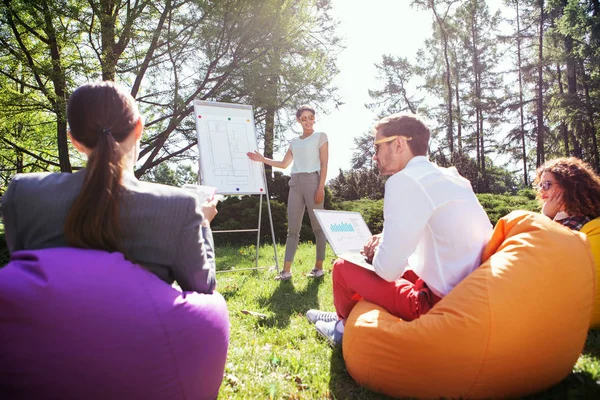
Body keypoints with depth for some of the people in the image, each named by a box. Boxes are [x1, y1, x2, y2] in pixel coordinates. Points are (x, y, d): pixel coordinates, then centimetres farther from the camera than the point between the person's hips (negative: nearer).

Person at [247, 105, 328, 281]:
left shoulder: (320, 136, 6)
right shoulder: (294, 141, 20)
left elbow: (324, 164, -2)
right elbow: (284, 164, 23)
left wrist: (321, 187, -12)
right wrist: (262, 159, 16)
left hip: (312, 181, -5)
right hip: (295, 183, 5)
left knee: (317, 226, -2)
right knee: (292, 228, 1)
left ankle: (319, 266, 7)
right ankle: (286, 270, 1)